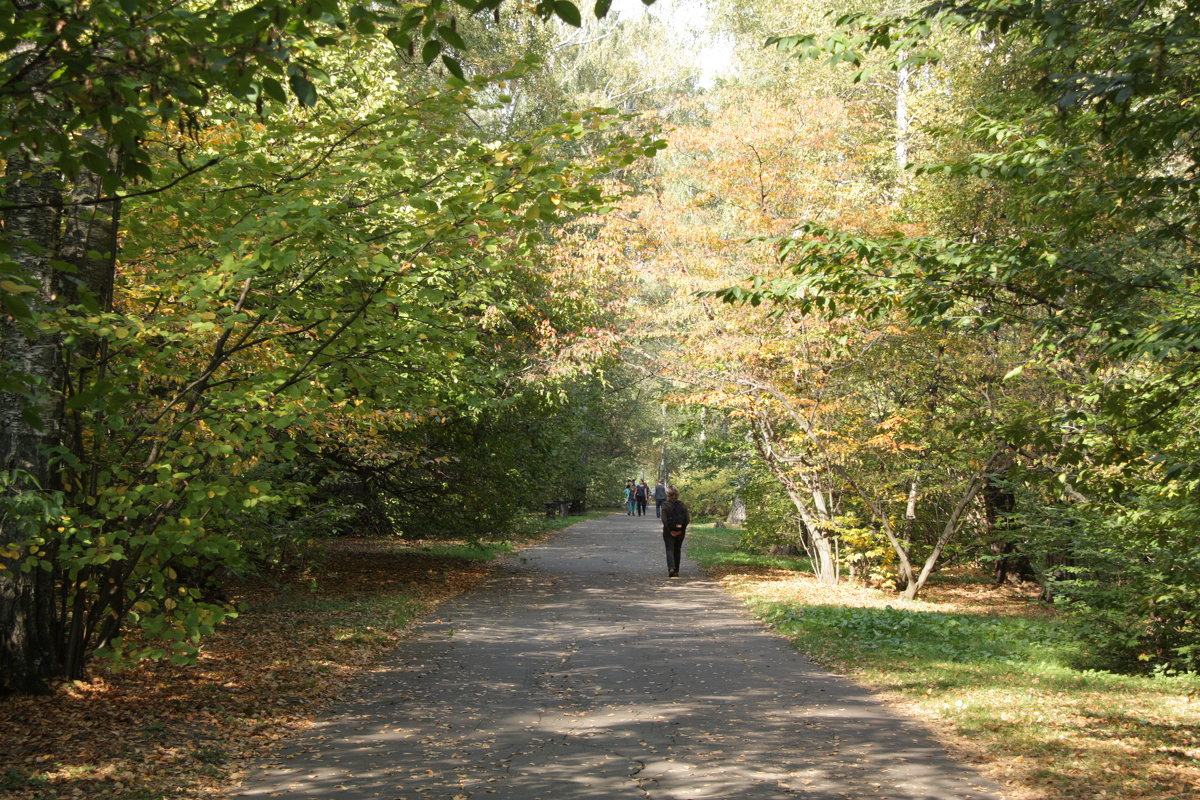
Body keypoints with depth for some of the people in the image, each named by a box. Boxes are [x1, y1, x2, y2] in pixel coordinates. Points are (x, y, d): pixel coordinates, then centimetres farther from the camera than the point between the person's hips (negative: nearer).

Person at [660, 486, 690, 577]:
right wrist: (682, 529, -1)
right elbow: (687, 519, -5)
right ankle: (676, 571, 19)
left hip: (668, 531, -3)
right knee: (677, 551, 15)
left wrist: (670, 530, -10)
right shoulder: (682, 505, 1)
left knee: (669, 550, 0)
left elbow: (664, 519, -14)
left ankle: (671, 568, -21)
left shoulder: (665, 505, -8)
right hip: (680, 532, 3)